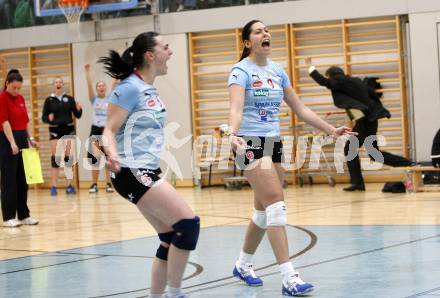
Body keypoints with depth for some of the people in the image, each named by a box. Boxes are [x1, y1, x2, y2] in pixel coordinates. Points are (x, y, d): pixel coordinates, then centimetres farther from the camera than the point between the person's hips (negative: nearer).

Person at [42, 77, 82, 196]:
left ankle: (69, 186, 7)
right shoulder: (49, 100, 3)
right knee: (55, 158, -3)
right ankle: (54, 186, 1)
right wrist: (48, 118, -19)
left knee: (69, 157, 1)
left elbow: (77, 115, 5)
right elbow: (43, 117, 2)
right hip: (55, 130, -1)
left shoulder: (69, 99, 7)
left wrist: (79, 109, -15)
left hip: (68, 129, 1)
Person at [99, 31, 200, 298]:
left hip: (148, 172, 10)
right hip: (132, 173, -10)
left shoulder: (150, 90, 13)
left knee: (171, 238, 7)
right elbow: (109, 129, -15)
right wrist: (112, 154, -34)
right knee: (189, 224, -14)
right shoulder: (130, 88, -12)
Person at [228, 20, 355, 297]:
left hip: (274, 144, 7)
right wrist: (234, 135, -44)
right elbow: (236, 107, -25)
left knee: (264, 210, 11)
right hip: (251, 144, -7)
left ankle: (243, 264, 31)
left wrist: (331, 129, 13)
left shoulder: (277, 71, 11)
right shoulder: (241, 70, -9)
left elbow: (300, 108, 16)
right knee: (276, 204, -18)